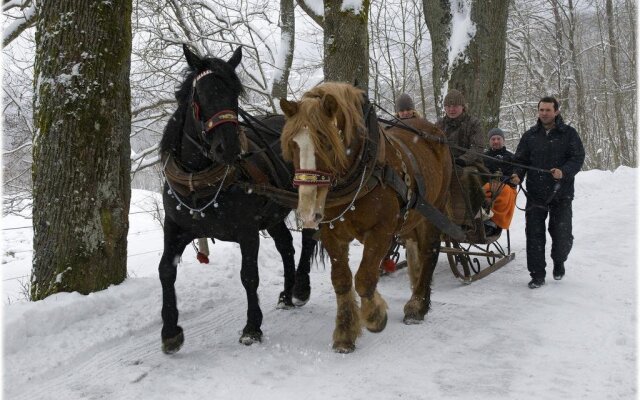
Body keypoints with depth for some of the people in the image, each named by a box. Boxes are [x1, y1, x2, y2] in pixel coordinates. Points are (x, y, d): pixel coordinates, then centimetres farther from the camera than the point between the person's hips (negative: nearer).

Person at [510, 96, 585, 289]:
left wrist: (564, 172, -22)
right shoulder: (530, 135, 9)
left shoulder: (568, 134, 2)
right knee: (534, 235, -2)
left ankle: (559, 261, 33)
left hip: (561, 194, -2)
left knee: (562, 235, 2)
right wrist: (517, 174, -11)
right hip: (535, 194, 2)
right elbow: (521, 159, 10)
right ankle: (537, 275, 7)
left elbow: (578, 158, -4)